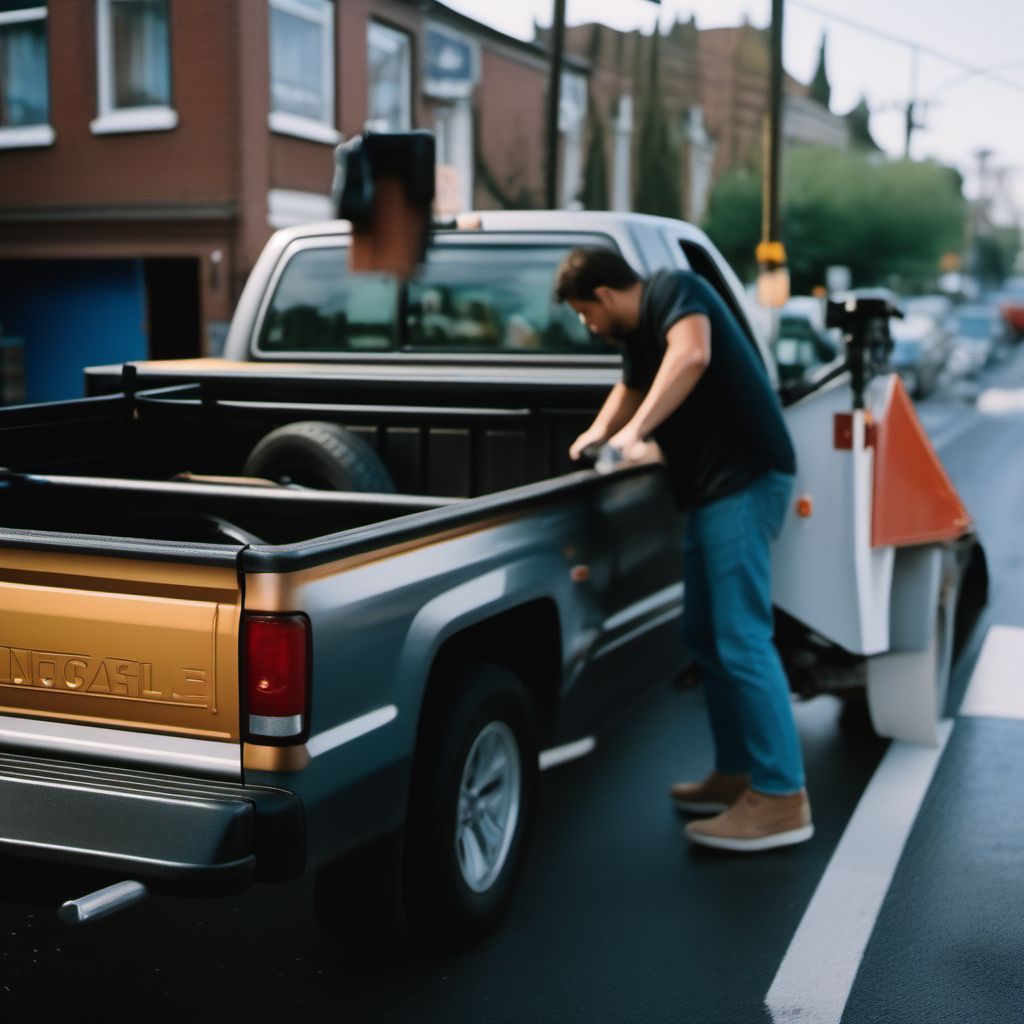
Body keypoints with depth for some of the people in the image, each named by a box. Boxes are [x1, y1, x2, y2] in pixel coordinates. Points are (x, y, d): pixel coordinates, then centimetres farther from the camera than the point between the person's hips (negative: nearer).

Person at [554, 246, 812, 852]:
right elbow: (633, 386, 38)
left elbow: (692, 354, -31)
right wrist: (599, 432, 22)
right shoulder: (637, 333, 19)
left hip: (746, 478, -11)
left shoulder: (674, 292, -10)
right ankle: (737, 774, 25)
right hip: (711, 486, 11)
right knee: (706, 635, 15)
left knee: (741, 639, -12)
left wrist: (635, 430, -32)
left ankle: (781, 800, -7)